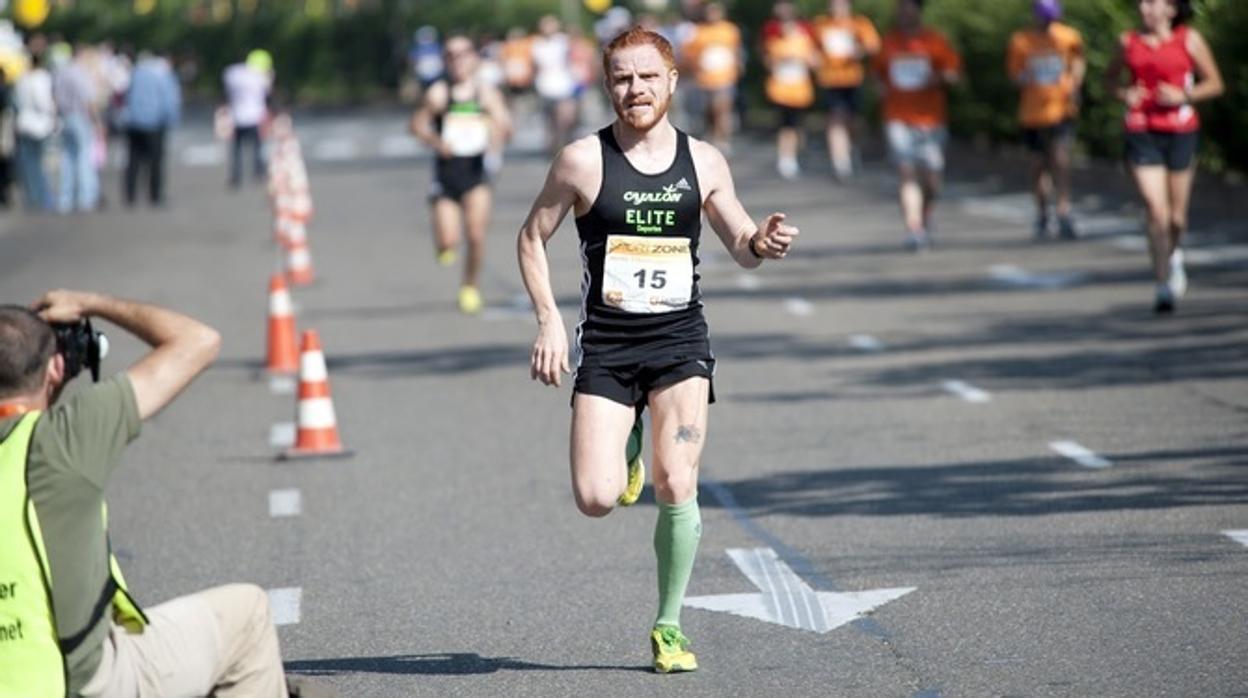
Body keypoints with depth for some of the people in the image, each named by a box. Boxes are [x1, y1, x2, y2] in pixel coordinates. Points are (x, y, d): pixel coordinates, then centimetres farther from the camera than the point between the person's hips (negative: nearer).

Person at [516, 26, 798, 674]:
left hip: (680, 340, 1)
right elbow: (532, 237, 5)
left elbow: (740, 245, 14)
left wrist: (761, 242, -11)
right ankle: (626, 450, 27)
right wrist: (547, 319, -6)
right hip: (606, 346, -1)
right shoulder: (583, 160, -4)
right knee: (596, 499, -11)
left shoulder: (703, 161, 4)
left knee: (677, 487, -12)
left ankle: (669, 626, 6)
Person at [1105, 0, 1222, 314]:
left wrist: (1183, 96, -13)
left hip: (1180, 133, 0)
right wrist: (1124, 94, -1)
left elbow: (1215, 84, 3)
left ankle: (1174, 254, 41)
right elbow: (1111, 77, 21)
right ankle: (1163, 285, -5)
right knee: (1157, 212, -12)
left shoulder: (1189, 40, 0)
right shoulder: (1129, 41, 6)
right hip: (1142, 132, 0)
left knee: (1176, 216, 8)